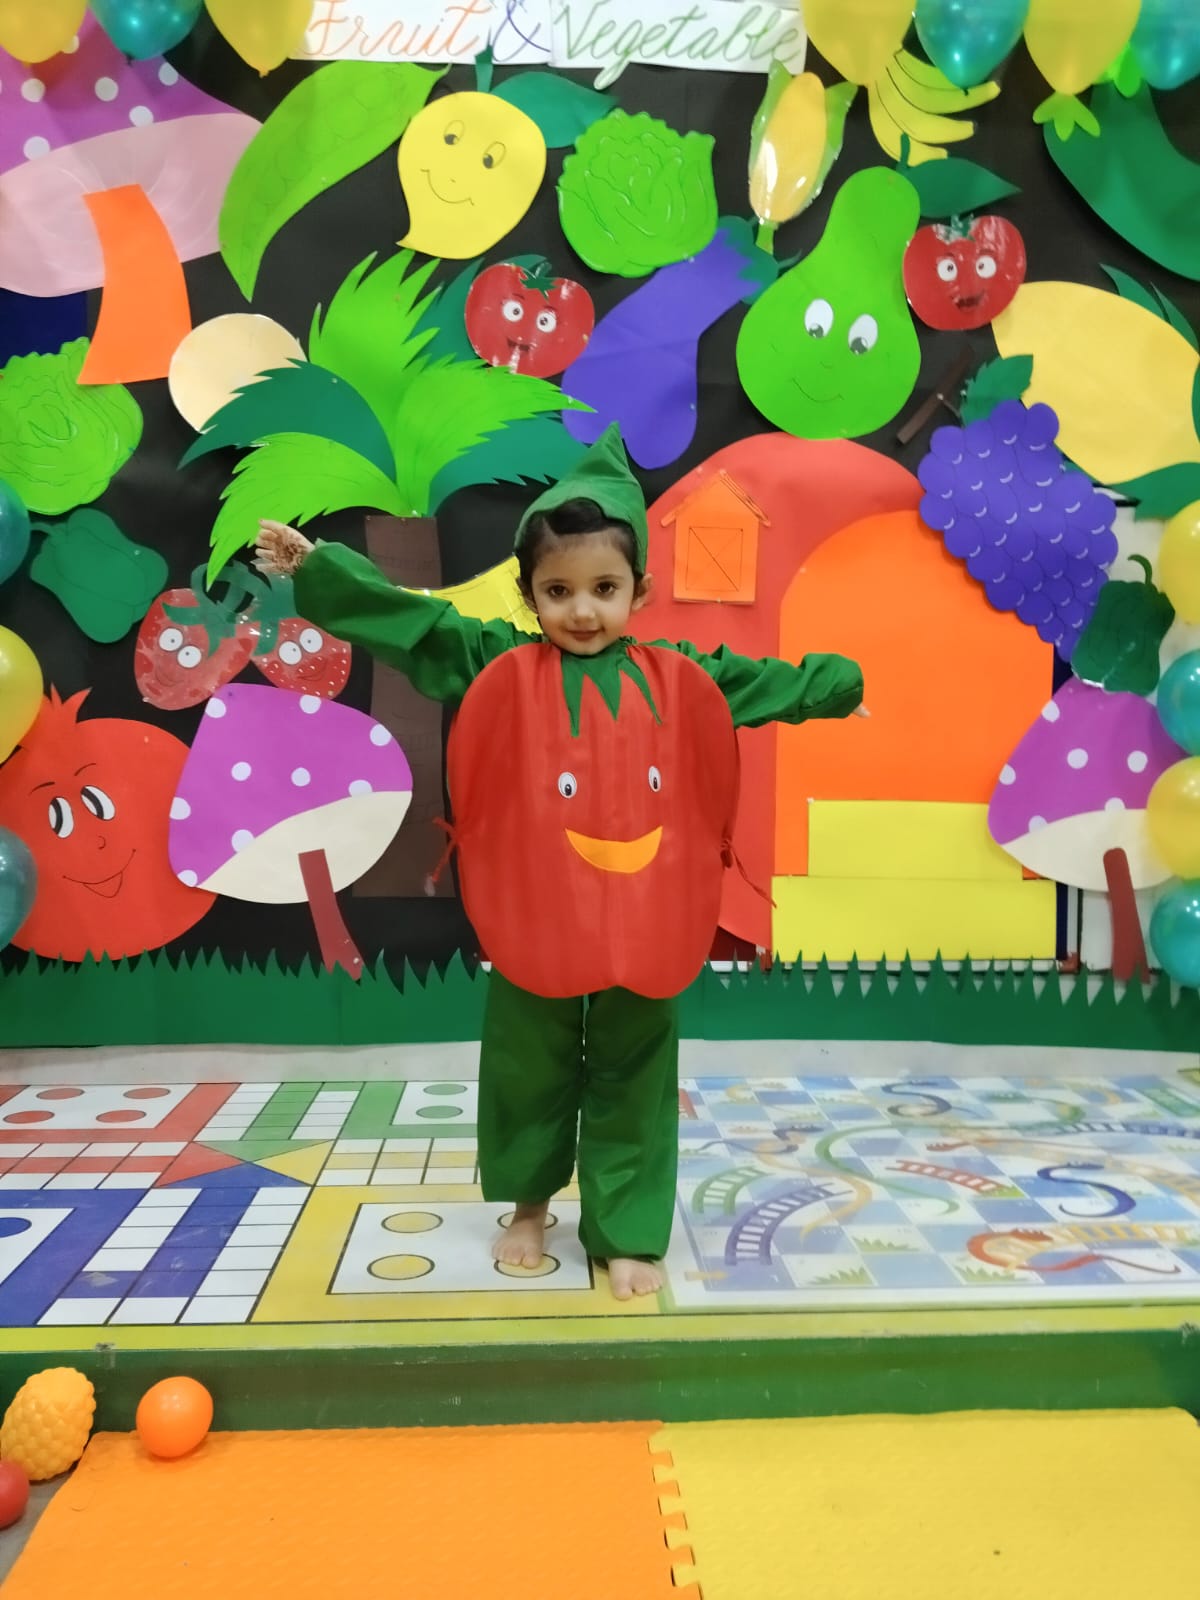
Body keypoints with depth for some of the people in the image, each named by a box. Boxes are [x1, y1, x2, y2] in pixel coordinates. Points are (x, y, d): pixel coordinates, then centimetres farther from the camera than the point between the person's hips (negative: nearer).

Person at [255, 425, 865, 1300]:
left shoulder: (678, 676, 1)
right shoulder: (501, 668, -5)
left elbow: (761, 680, 14)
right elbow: (411, 622, -7)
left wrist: (844, 684, 20)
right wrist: (315, 565, -11)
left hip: (642, 922, 1)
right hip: (534, 919, -1)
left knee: (633, 1074, 12)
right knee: (529, 1065, 16)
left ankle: (629, 1233, 29)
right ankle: (530, 1206, 41)